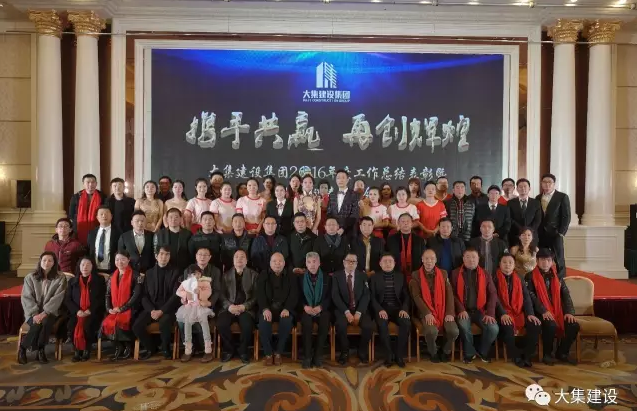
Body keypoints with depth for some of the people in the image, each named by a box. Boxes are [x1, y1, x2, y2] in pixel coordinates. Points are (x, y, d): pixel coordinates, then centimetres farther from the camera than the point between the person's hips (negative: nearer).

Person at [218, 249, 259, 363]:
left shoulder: (254, 275, 8)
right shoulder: (226, 275, 14)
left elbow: (256, 295, 2)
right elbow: (221, 294, 6)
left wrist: (244, 306, -14)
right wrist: (229, 306, -12)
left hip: (246, 308, -2)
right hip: (229, 308, 2)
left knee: (247, 326, -31)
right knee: (221, 324, -28)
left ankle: (243, 351, -2)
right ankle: (229, 349, -1)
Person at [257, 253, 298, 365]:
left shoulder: (290, 277, 9)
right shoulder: (263, 275, 8)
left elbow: (294, 296, 0)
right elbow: (260, 294, -3)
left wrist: (287, 309, -19)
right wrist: (265, 309, -21)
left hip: (284, 309, 0)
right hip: (268, 308, 0)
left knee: (287, 321, -32)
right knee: (264, 322, -32)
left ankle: (278, 353, -14)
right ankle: (268, 354, -15)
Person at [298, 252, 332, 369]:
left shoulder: (327, 278, 10)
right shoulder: (300, 278, 11)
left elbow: (329, 297, 3)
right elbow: (298, 296, 5)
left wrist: (320, 307, -15)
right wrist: (305, 306, -15)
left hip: (322, 309, 0)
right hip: (306, 309, 0)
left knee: (325, 323, -32)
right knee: (306, 322, -33)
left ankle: (318, 355, -17)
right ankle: (307, 356, -21)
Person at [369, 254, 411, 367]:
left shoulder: (400, 276, 13)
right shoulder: (374, 277, 7)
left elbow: (406, 296, 8)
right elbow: (372, 297, -1)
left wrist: (404, 309, -11)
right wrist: (380, 309, -18)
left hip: (397, 308, 2)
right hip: (382, 308, -2)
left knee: (407, 323, -29)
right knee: (382, 324, -34)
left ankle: (399, 355, -13)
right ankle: (389, 354, -16)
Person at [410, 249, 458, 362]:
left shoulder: (443, 274, 11)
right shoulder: (415, 275, 2)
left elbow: (449, 294, 4)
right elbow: (416, 296, -7)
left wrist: (450, 312, -10)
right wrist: (427, 313, -19)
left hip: (443, 311, 3)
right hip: (426, 312, -3)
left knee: (454, 331, -22)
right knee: (432, 331, -30)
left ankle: (445, 351, 11)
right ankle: (433, 352, 4)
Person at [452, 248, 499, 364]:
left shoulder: (485, 275, 10)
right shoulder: (455, 274, 4)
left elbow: (493, 294, 5)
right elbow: (453, 294, -2)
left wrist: (490, 313, -7)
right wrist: (461, 309, -15)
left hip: (479, 310, 2)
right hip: (463, 311, -2)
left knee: (494, 328, -22)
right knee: (464, 326, -33)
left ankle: (483, 352, 8)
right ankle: (469, 353, -4)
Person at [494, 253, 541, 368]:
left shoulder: (519, 279, 16)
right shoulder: (495, 279, 2)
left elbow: (526, 297, 6)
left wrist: (530, 313, -10)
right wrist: (503, 313, -24)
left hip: (519, 312, 4)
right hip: (503, 313, -4)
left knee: (535, 325, -22)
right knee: (508, 326, -35)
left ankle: (526, 355, -9)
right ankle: (516, 356, -16)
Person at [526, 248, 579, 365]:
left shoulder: (557, 276, 14)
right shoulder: (531, 276, -1)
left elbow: (565, 294, 7)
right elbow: (531, 296, -12)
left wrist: (569, 311, -9)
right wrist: (543, 311, -24)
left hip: (557, 311, 5)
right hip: (541, 312, -5)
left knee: (574, 325, -17)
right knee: (551, 325, -33)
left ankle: (562, 353, 6)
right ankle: (548, 354, -7)